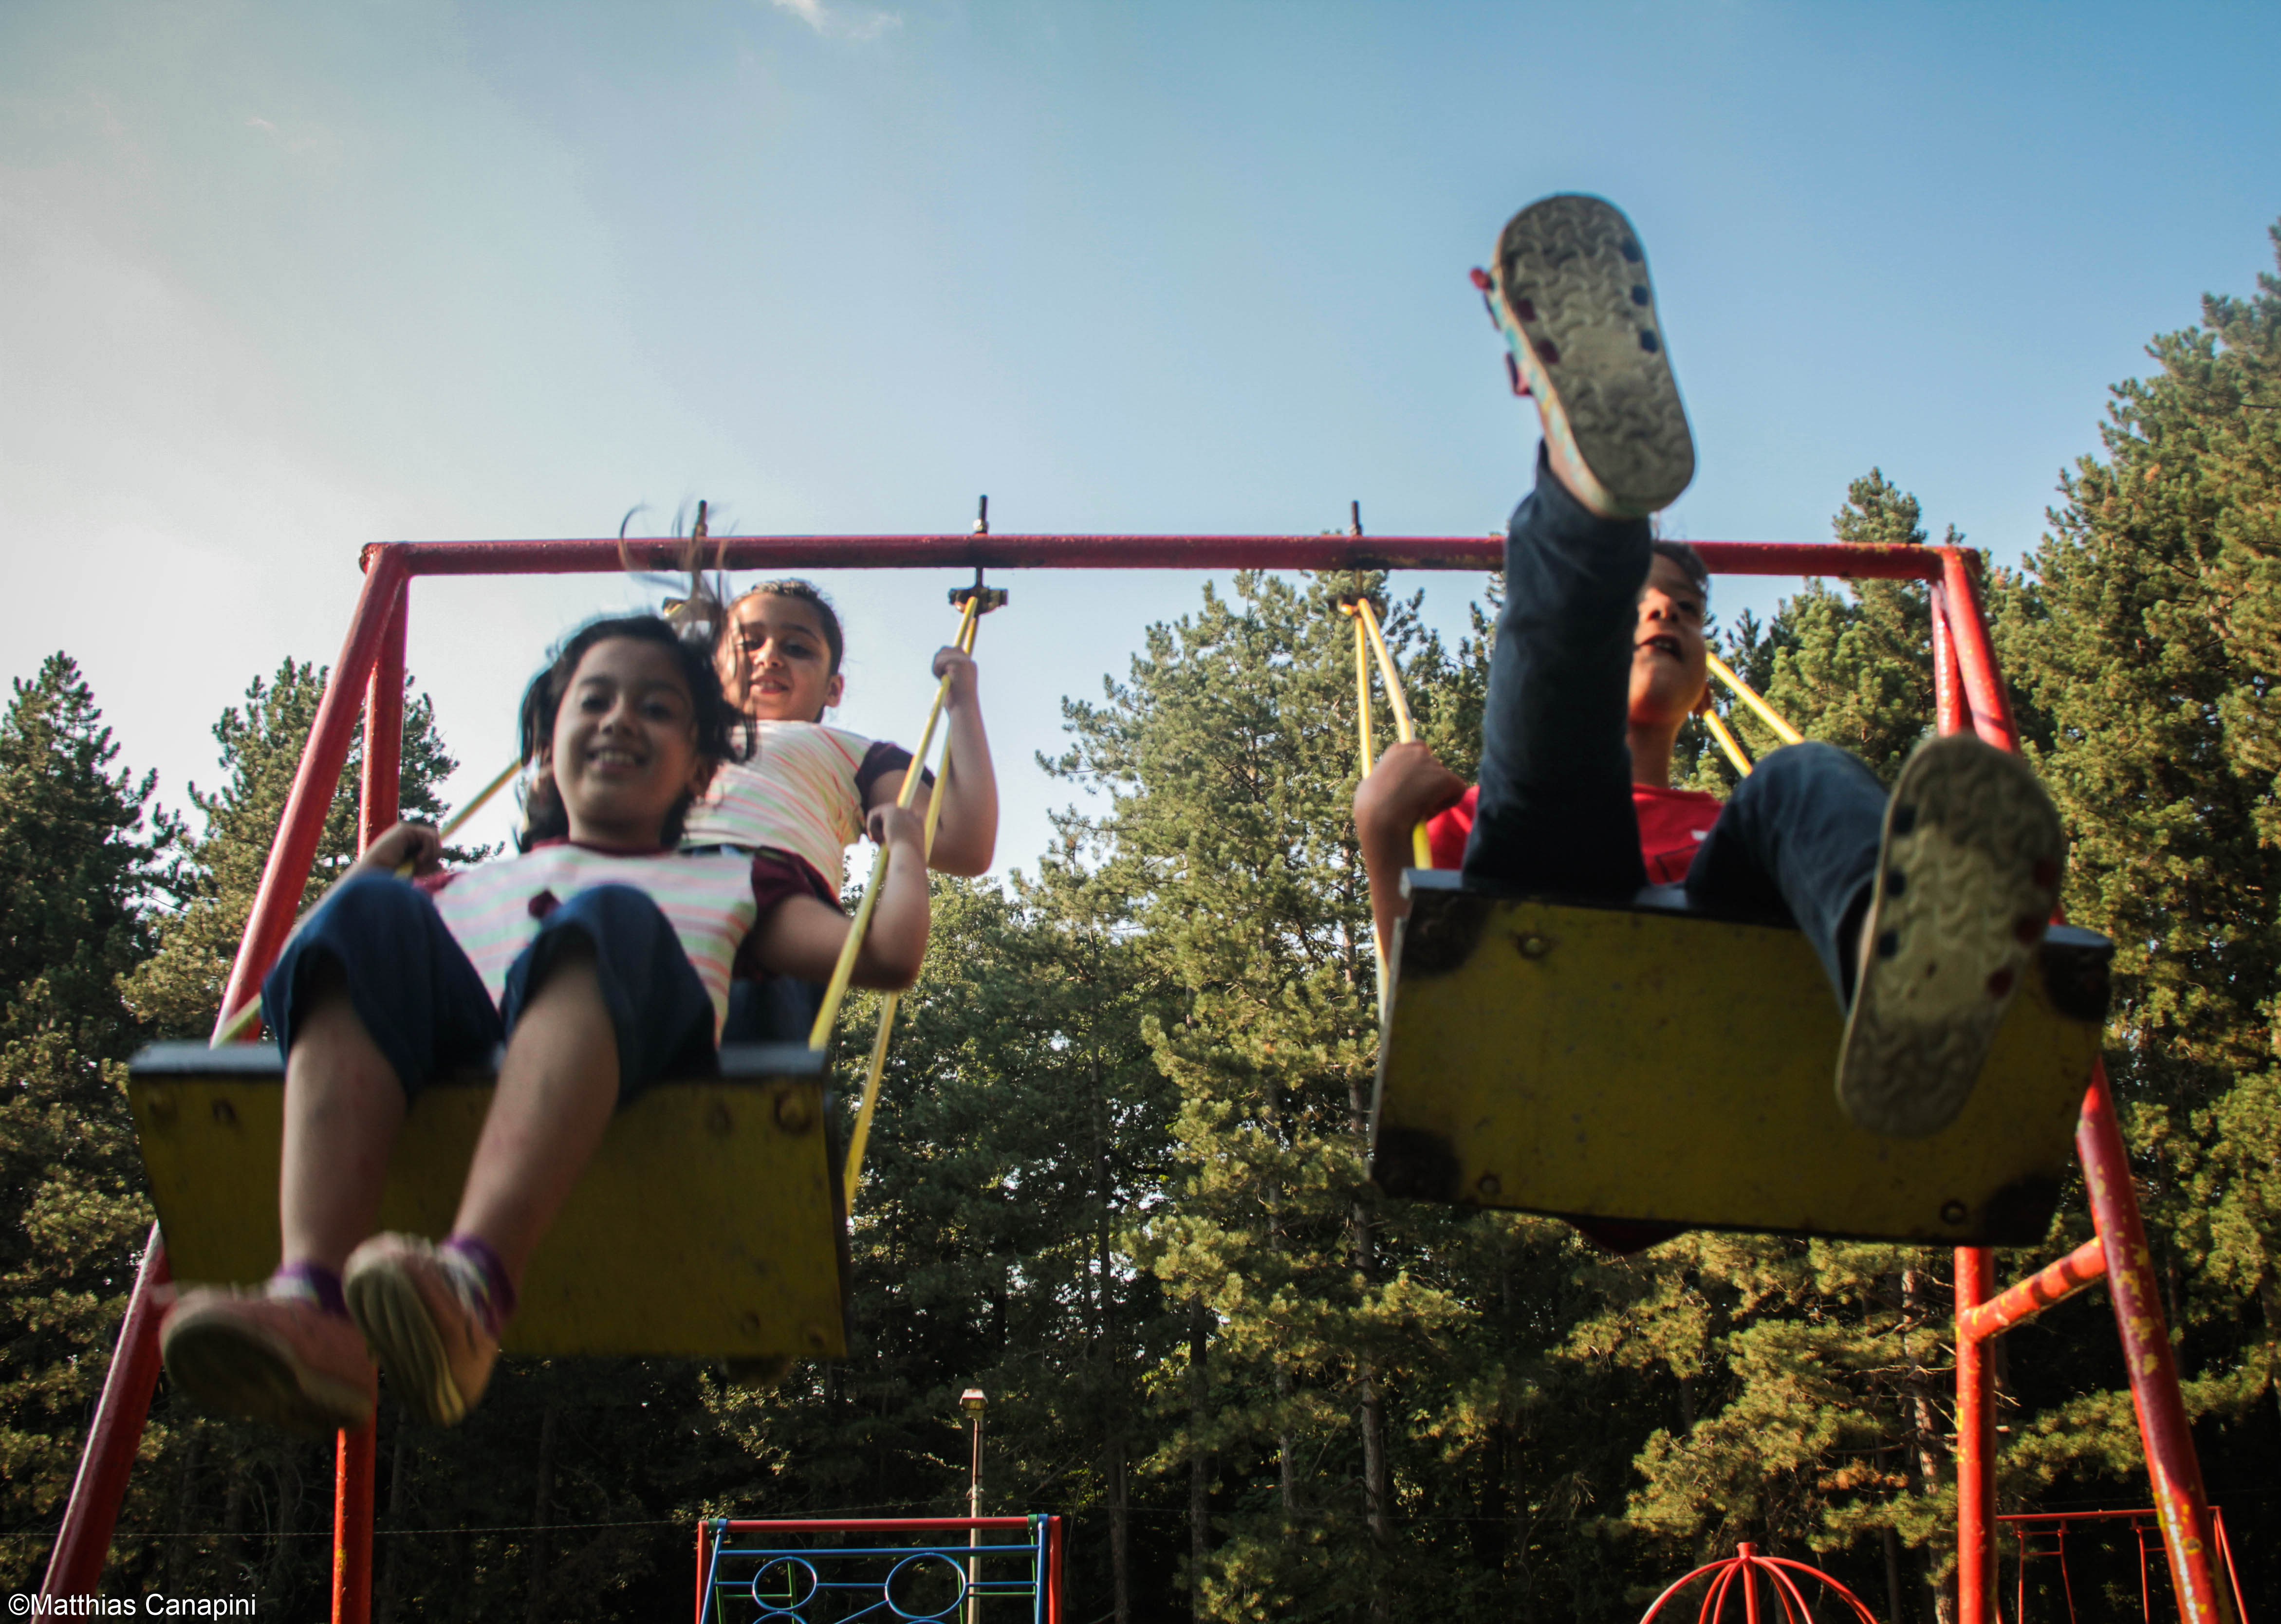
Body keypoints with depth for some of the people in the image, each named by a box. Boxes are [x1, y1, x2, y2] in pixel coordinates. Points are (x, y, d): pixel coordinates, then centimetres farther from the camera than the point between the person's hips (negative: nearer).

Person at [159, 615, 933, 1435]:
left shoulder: (727, 884, 33)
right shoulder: (470, 885, 38)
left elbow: (888, 955, 21)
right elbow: (320, 964, 33)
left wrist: (904, 845, 32)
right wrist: (375, 862, 35)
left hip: (628, 1071, -2)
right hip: (455, 1067, 2)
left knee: (609, 919, -31)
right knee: (372, 915, -24)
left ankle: (472, 1287, -54)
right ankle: (312, 1299, -45)